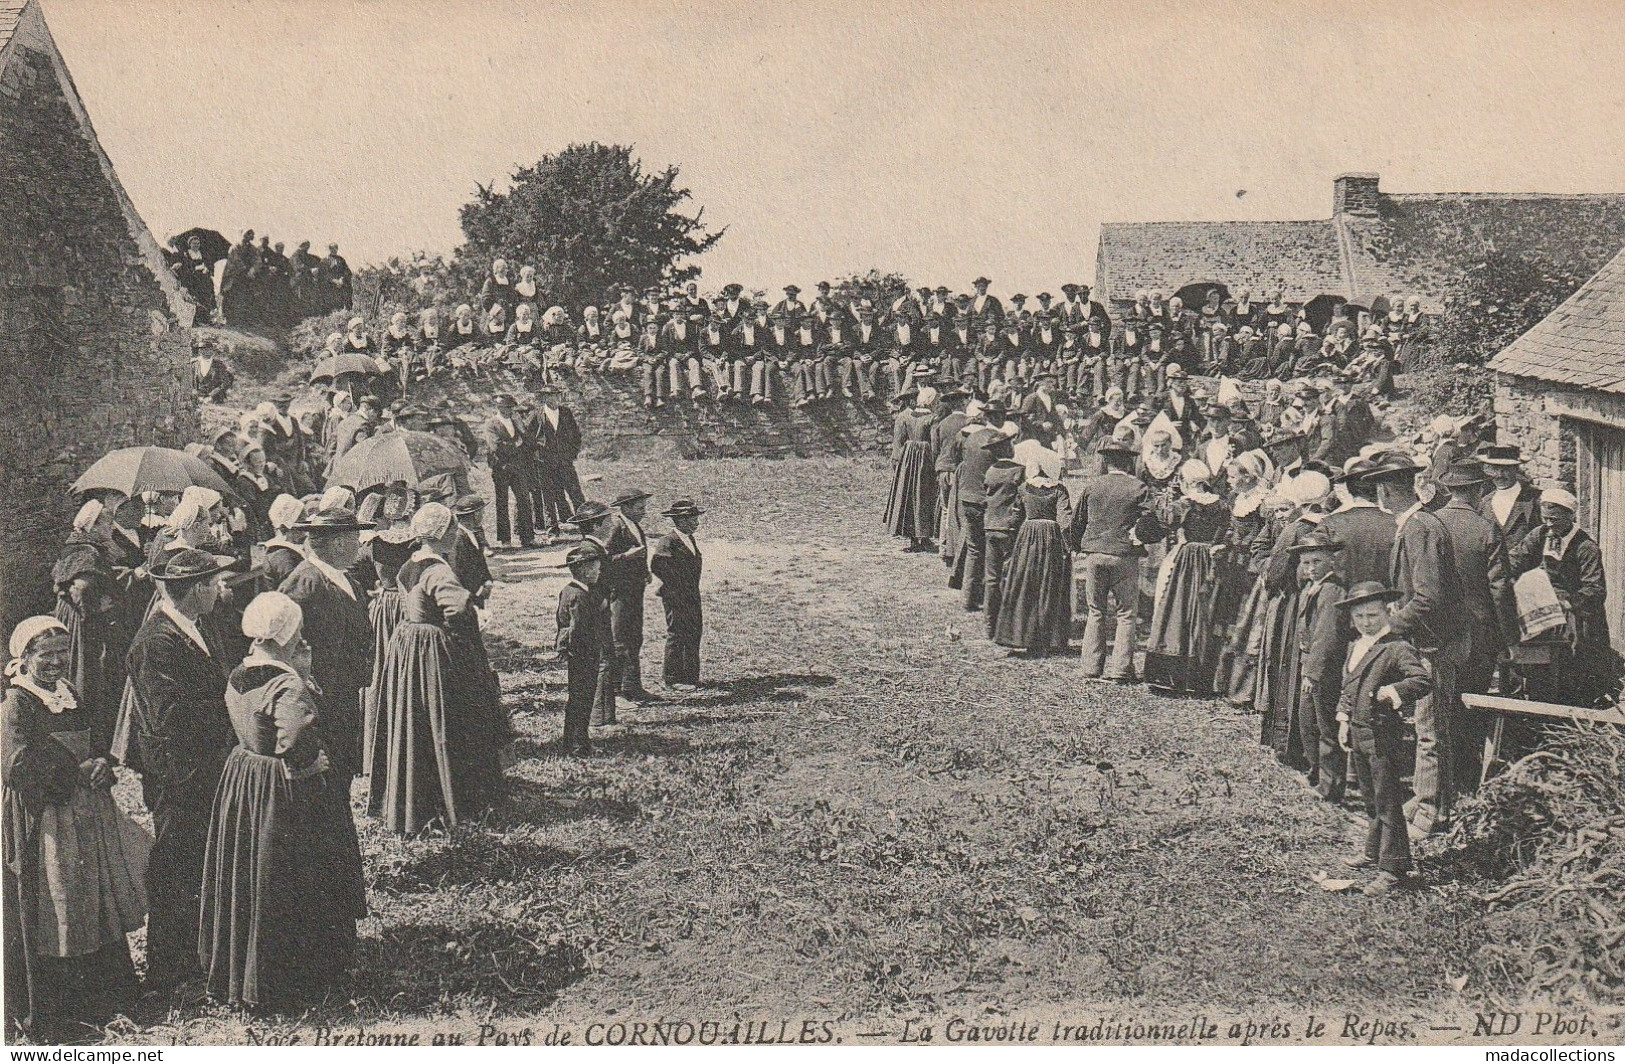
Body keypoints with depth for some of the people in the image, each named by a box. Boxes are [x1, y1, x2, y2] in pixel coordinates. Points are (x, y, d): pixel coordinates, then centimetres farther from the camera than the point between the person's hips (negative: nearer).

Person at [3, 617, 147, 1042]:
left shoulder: (69, 696, 11)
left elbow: (94, 745, 17)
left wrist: (101, 764, -6)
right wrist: (77, 774, -16)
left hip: (86, 820, 8)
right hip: (43, 827, -8)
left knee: (94, 909, 14)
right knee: (48, 922, 0)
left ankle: (90, 999, 29)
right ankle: (47, 1018, 12)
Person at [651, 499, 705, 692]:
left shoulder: (690, 540, 14)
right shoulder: (667, 542, -14)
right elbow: (657, 565, -21)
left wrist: (694, 592, 17)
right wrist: (674, 587, -17)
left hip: (692, 597, 9)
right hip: (675, 598, -9)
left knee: (694, 635, 11)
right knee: (677, 636, -3)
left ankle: (690, 677, 20)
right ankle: (672, 678, 6)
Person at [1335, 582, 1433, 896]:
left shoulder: (1398, 648, -13)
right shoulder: (1354, 648, 14)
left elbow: (1423, 681, -23)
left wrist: (1392, 691, -31)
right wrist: (1344, 719, 13)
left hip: (1384, 735, -9)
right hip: (1358, 734, 9)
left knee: (1388, 802, -5)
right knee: (1370, 799, 22)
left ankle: (1393, 868, 0)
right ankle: (1374, 852, 36)